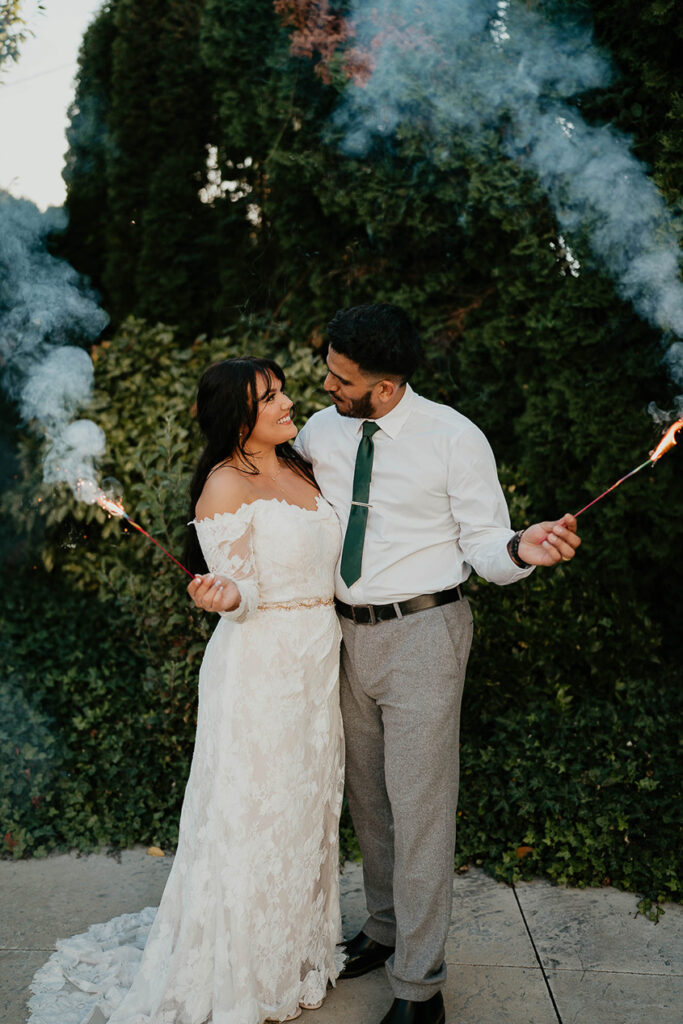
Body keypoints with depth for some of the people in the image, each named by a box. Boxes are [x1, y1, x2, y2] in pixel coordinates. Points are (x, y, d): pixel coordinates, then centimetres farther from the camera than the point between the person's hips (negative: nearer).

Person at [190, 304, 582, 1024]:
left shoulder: (454, 439, -12)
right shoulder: (319, 433, 2)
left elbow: (484, 549, -9)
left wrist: (523, 548, -33)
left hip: (423, 633, -5)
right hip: (350, 633, 6)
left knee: (419, 807, 0)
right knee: (364, 793, 19)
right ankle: (384, 929, 42)